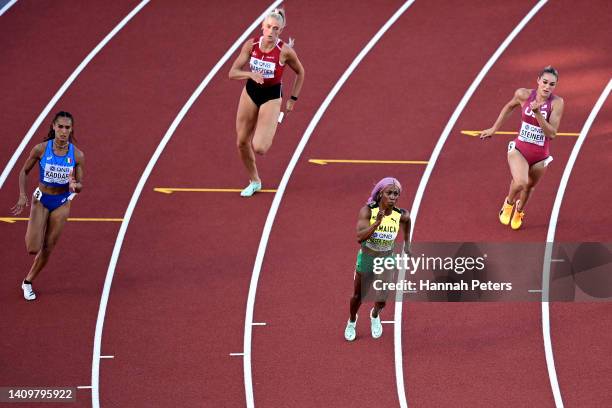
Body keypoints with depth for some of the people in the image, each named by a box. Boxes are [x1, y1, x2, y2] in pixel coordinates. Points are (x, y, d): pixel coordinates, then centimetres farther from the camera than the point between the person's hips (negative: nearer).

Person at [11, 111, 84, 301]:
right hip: (41, 199, -1)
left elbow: (79, 186, -5)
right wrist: (22, 196, -12)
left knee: (47, 249, 6)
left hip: (62, 203, 1)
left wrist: (74, 185, -29)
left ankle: (28, 282, 27)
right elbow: (24, 171, -2)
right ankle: (32, 234, 28)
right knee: (33, 248, -9)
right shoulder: (41, 149, -16)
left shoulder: (77, 155, -12)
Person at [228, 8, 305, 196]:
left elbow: (300, 73, -1)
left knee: (259, 148, -16)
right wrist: (251, 74, -30)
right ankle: (254, 181, 31)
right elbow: (233, 73, -11)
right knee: (242, 142, 9)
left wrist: (293, 99, 1)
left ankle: (267, 134, 22)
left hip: (271, 97, -4)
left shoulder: (285, 51, -19)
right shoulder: (251, 45, -11)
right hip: (250, 92, 4)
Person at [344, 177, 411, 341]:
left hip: (386, 260, 1)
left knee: (381, 300, -5)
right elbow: (360, 237, -35)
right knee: (358, 297, 14)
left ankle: (375, 316, 32)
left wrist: (406, 243, 16)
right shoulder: (367, 211, -25)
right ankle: (352, 322, 46)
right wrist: (377, 223, -47)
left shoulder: (401, 215, -18)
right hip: (366, 258, -1)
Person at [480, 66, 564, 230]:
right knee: (520, 182, -27)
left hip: (540, 156, 1)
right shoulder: (523, 95, -12)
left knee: (528, 187, 22)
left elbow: (552, 134, -21)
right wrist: (494, 129, 16)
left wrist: (538, 114, -32)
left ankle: (519, 211, 57)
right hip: (519, 150, -1)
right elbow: (509, 107, 11)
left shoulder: (556, 103, -17)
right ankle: (509, 203, 9)